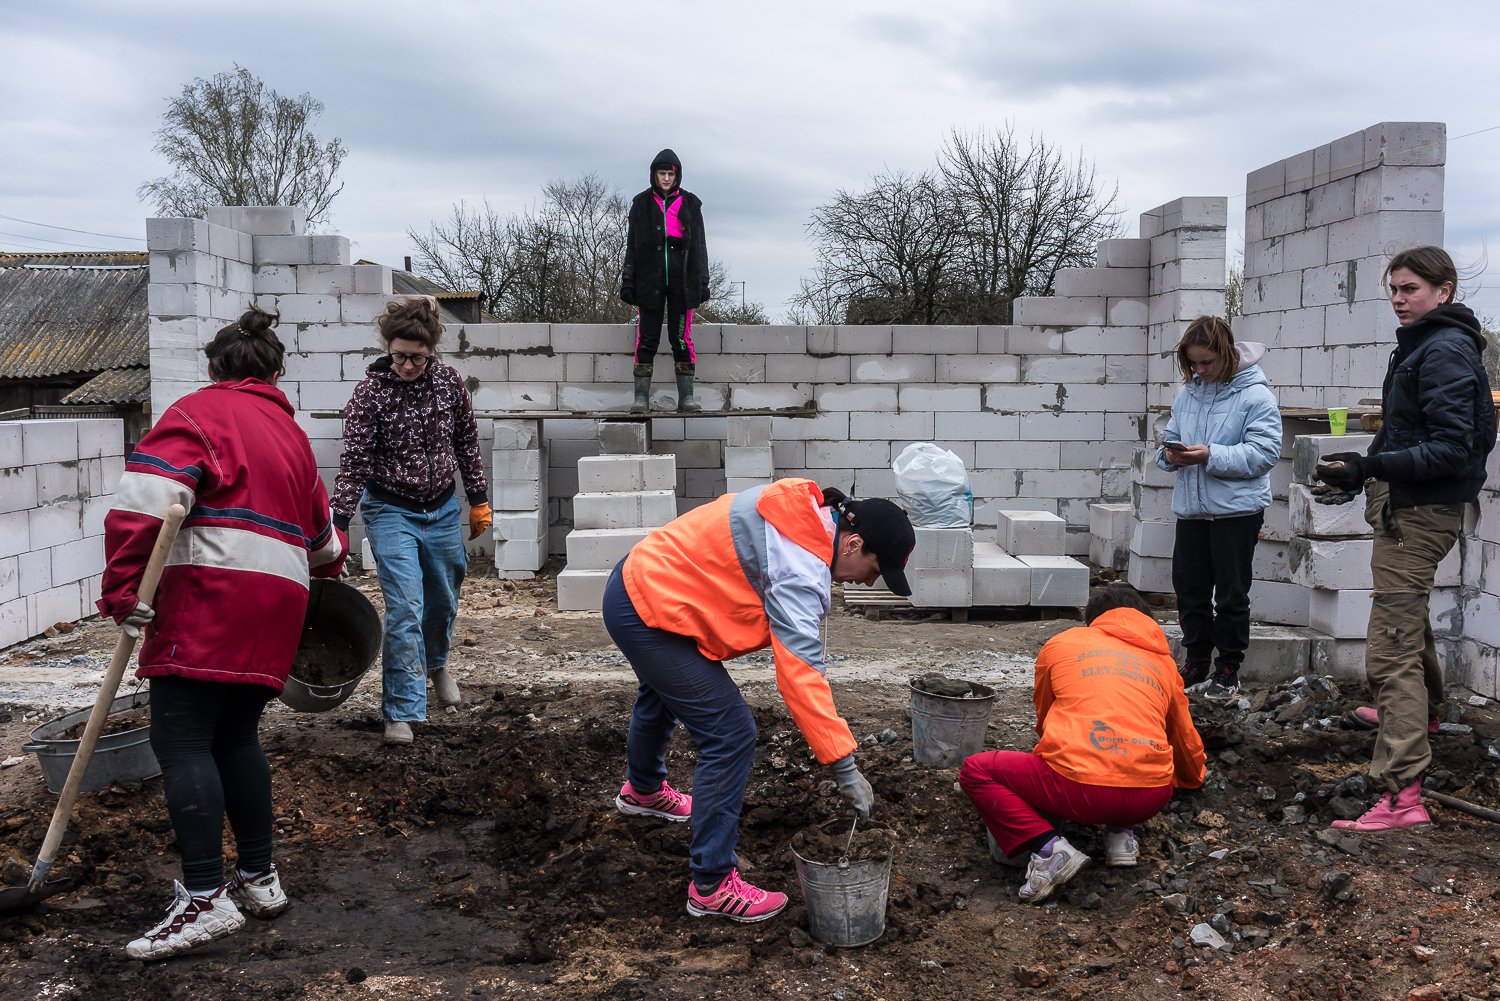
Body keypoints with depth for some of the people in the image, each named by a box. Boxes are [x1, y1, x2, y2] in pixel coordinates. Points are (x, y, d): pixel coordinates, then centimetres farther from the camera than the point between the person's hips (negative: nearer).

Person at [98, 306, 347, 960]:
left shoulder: (197, 413, 2)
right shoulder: (291, 433, 25)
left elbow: (145, 501, -14)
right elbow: (319, 526, 39)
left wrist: (122, 590, -12)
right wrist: (329, 564, 60)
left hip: (212, 594, -7)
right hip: (279, 602, 8)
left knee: (180, 739, -7)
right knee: (233, 736, 15)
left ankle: (205, 900, -10)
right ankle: (258, 879, 19)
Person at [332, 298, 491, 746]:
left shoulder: (449, 382, -5)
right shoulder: (371, 391, -16)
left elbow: (467, 443, 7)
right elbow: (354, 462, -17)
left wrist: (479, 500, 9)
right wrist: (339, 525, -23)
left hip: (442, 508, 4)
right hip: (391, 511, -4)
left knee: (444, 601, 18)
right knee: (404, 608, -13)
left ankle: (436, 663, 49)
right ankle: (401, 711, -6)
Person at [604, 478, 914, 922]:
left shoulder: (804, 509, -1)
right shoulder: (800, 568, -28)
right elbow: (801, 672, -34)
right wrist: (844, 765, -33)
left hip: (638, 580, 11)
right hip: (651, 614, -11)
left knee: (663, 696, 36)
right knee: (730, 736, -10)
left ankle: (642, 790, 67)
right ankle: (711, 887, -1)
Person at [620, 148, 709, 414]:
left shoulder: (690, 203, 12)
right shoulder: (642, 203, 11)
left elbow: (699, 245, 12)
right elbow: (632, 245, 10)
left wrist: (702, 282, 6)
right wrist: (628, 281, 2)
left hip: (681, 279, 0)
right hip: (649, 279, 0)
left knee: (682, 338, -2)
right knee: (646, 339, -3)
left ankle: (686, 396, 2)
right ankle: (641, 396, -1)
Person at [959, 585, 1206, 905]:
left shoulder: (1060, 643, 16)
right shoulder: (1164, 661, 23)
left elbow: (1043, 718, 30)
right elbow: (1185, 740, 36)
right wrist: (1195, 778, 58)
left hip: (1081, 788, -5)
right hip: (1152, 799, 5)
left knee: (974, 771, 13)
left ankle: (1048, 848, -6)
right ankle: (1121, 832, 14)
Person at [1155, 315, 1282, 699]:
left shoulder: (1255, 395, -9)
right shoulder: (1187, 394, 9)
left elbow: (1264, 452, -17)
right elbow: (1171, 438, 16)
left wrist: (1211, 456, -25)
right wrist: (1169, 455, -8)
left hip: (1238, 510, -6)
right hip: (1191, 508, 6)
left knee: (1231, 593, 4)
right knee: (1189, 587, 12)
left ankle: (1228, 670, 16)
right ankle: (1196, 662, 27)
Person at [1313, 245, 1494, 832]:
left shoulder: (1444, 351, -18)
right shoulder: (1422, 345, 14)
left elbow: (1450, 448, -26)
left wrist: (1370, 468, -33)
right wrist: (1361, 477, 12)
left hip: (1418, 513, -11)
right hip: (1407, 508, 11)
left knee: (1391, 650, -16)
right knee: (1410, 618, 32)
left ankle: (1401, 795, -18)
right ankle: (1423, 711, 57)